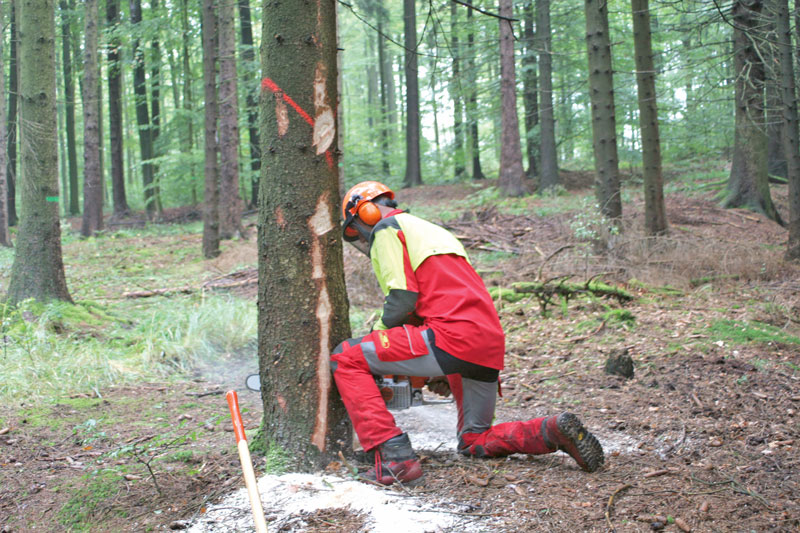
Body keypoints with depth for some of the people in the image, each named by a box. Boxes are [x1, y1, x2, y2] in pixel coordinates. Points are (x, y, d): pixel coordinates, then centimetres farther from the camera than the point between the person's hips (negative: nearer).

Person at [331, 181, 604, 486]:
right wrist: (444, 372, 29)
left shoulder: (386, 228, 6)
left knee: (346, 358, -2)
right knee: (475, 443, 24)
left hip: (454, 335, -9)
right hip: (491, 347, 9)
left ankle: (395, 459, -14)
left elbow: (403, 298, -8)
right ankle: (554, 431, 2)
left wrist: (378, 333, 12)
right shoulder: (435, 232, 33)